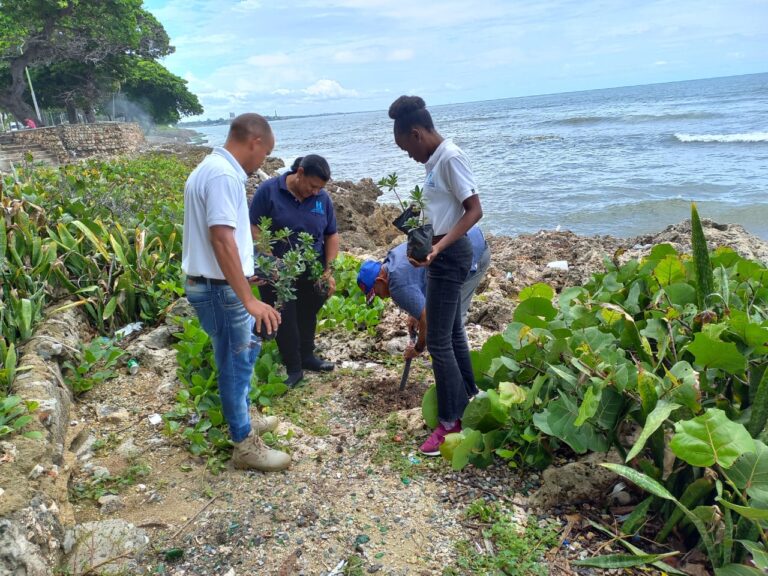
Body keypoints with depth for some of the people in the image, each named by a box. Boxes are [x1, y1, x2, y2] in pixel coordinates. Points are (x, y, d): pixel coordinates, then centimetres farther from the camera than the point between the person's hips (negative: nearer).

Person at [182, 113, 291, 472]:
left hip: (216, 284, 10)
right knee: (235, 363, 2)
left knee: (244, 351, 24)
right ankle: (245, 445, 16)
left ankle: (241, 418, 40)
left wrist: (242, 278, 30)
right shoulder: (223, 175, -21)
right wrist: (249, 299, -31)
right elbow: (222, 239, -30)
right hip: (219, 288, -10)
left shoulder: (214, 168, 12)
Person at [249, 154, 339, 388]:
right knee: (285, 320, 2)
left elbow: (331, 235, 5)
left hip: (312, 271, 4)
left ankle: (307, 357, 36)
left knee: (307, 316, 17)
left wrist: (329, 270, -2)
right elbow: (254, 227, -11)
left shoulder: (322, 198, -2)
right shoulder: (268, 190, -13)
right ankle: (294, 369, 14)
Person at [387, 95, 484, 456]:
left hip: (450, 255, -10)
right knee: (452, 334, 18)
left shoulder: (450, 157, -16)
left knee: (438, 342, -5)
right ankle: (467, 403, 33)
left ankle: (450, 422, 7)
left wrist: (439, 247, -29)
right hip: (441, 253, 10)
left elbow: (475, 211, -21)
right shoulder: (435, 160, 12)